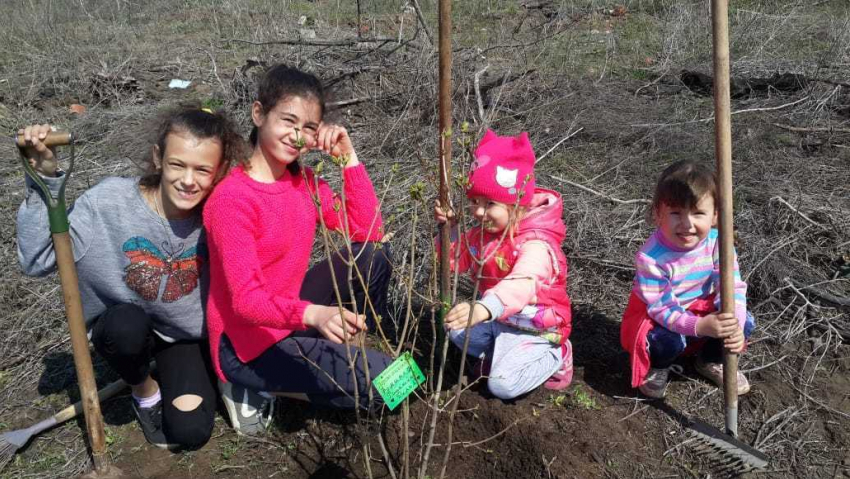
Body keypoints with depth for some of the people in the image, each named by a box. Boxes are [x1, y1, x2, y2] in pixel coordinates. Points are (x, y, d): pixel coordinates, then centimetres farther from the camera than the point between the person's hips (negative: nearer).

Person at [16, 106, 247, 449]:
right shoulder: (108, 202, -26)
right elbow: (37, 261, -28)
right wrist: (44, 180, -35)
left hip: (187, 335, 1)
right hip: (122, 330, -1)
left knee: (190, 432, -13)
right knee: (129, 323, -36)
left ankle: (170, 372, 22)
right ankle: (145, 391, 0)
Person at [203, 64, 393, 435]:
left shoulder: (304, 180, 0)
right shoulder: (232, 199, -24)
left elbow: (369, 232, -6)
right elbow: (246, 300, -29)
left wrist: (349, 158, -13)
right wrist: (314, 314, -48)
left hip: (290, 315, 7)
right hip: (247, 344, -7)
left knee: (373, 255, -7)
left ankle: (339, 349, 7)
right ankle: (259, 388, 0)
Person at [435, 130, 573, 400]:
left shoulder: (535, 243, -33)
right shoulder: (483, 232, -4)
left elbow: (522, 283, -53)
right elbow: (456, 259, 3)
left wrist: (485, 308, -72)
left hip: (535, 329, -8)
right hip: (499, 320, 8)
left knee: (503, 385, -19)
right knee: (456, 327, -6)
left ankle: (554, 356, 6)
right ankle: (500, 353, 12)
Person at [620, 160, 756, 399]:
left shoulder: (717, 243, -19)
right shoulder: (651, 256, -32)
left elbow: (733, 287, -17)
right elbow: (662, 308, -30)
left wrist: (736, 325, -35)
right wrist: (701, 326, -45)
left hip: (700, 307, 5)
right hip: (656, 315, -5)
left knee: (744, 321, -14)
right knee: (669, 340, -34)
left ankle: (711, 361, 16)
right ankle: (657, 367, 4)